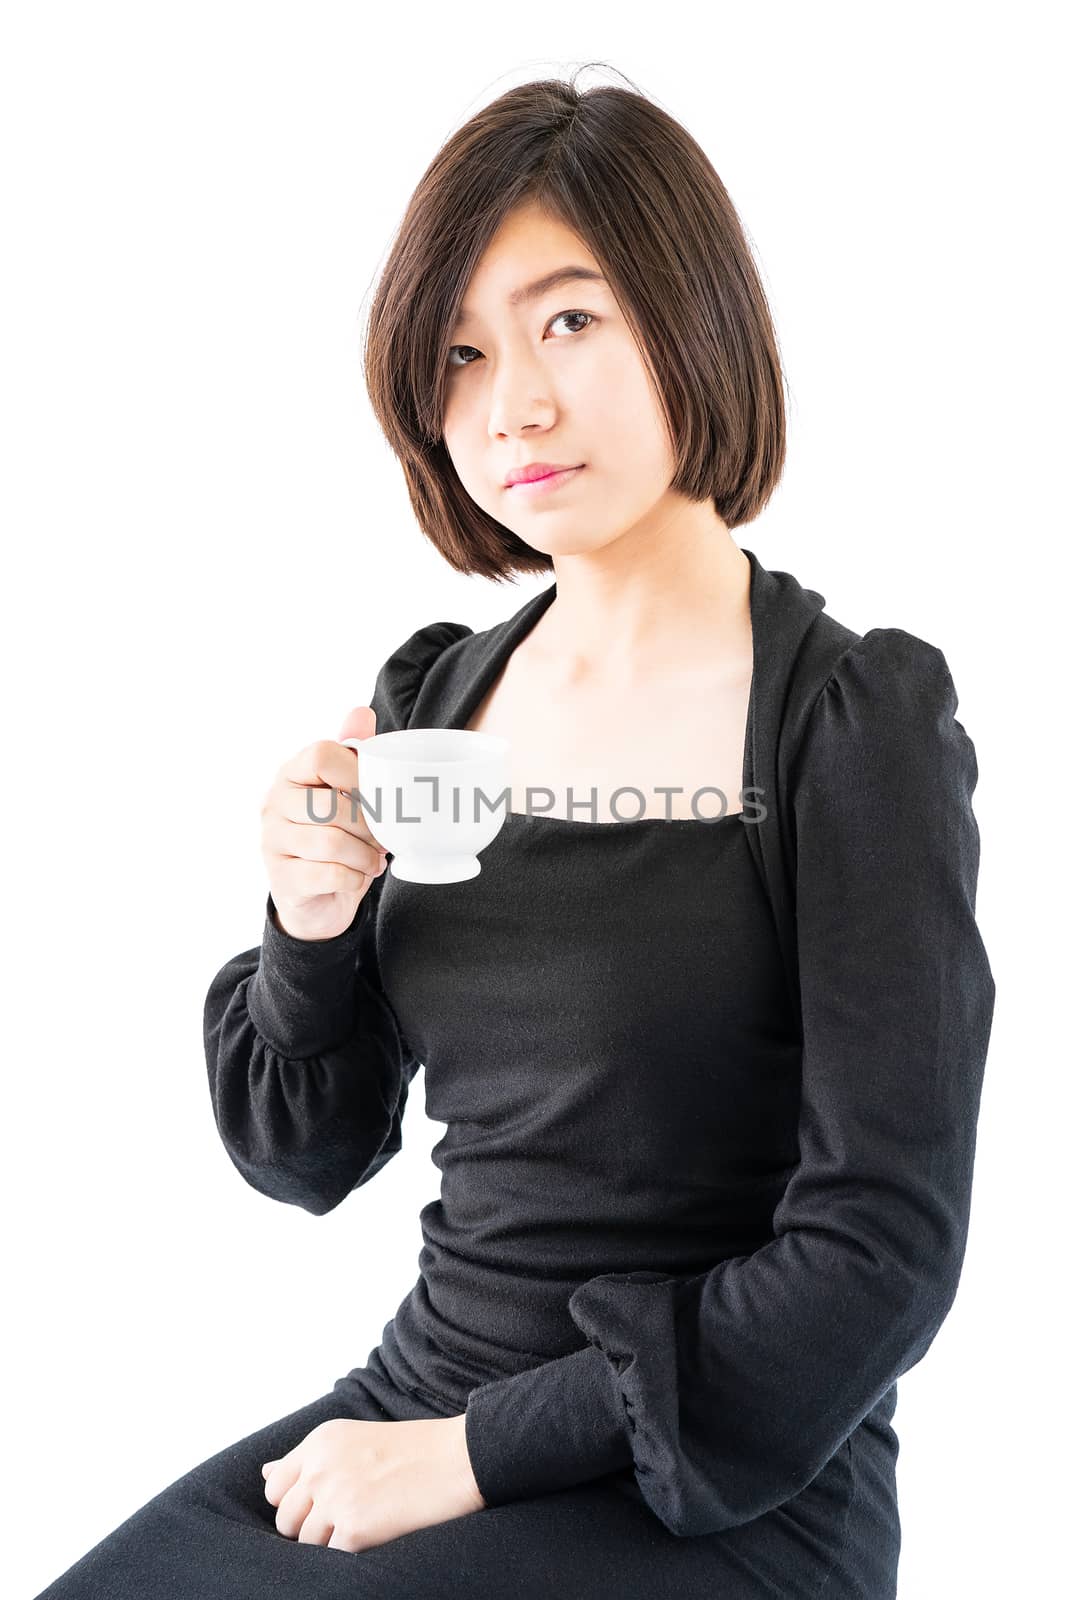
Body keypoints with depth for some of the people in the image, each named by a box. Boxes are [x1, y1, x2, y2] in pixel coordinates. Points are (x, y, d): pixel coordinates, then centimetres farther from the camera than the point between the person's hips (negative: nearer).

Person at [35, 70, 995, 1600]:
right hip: (418, 1398, 5)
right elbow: (305, 1157, 7)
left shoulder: (855, 724, -13)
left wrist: (475, 1451, -13)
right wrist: (311, 929, -13)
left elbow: (881, 1254, -15)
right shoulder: (431, 698, 2)